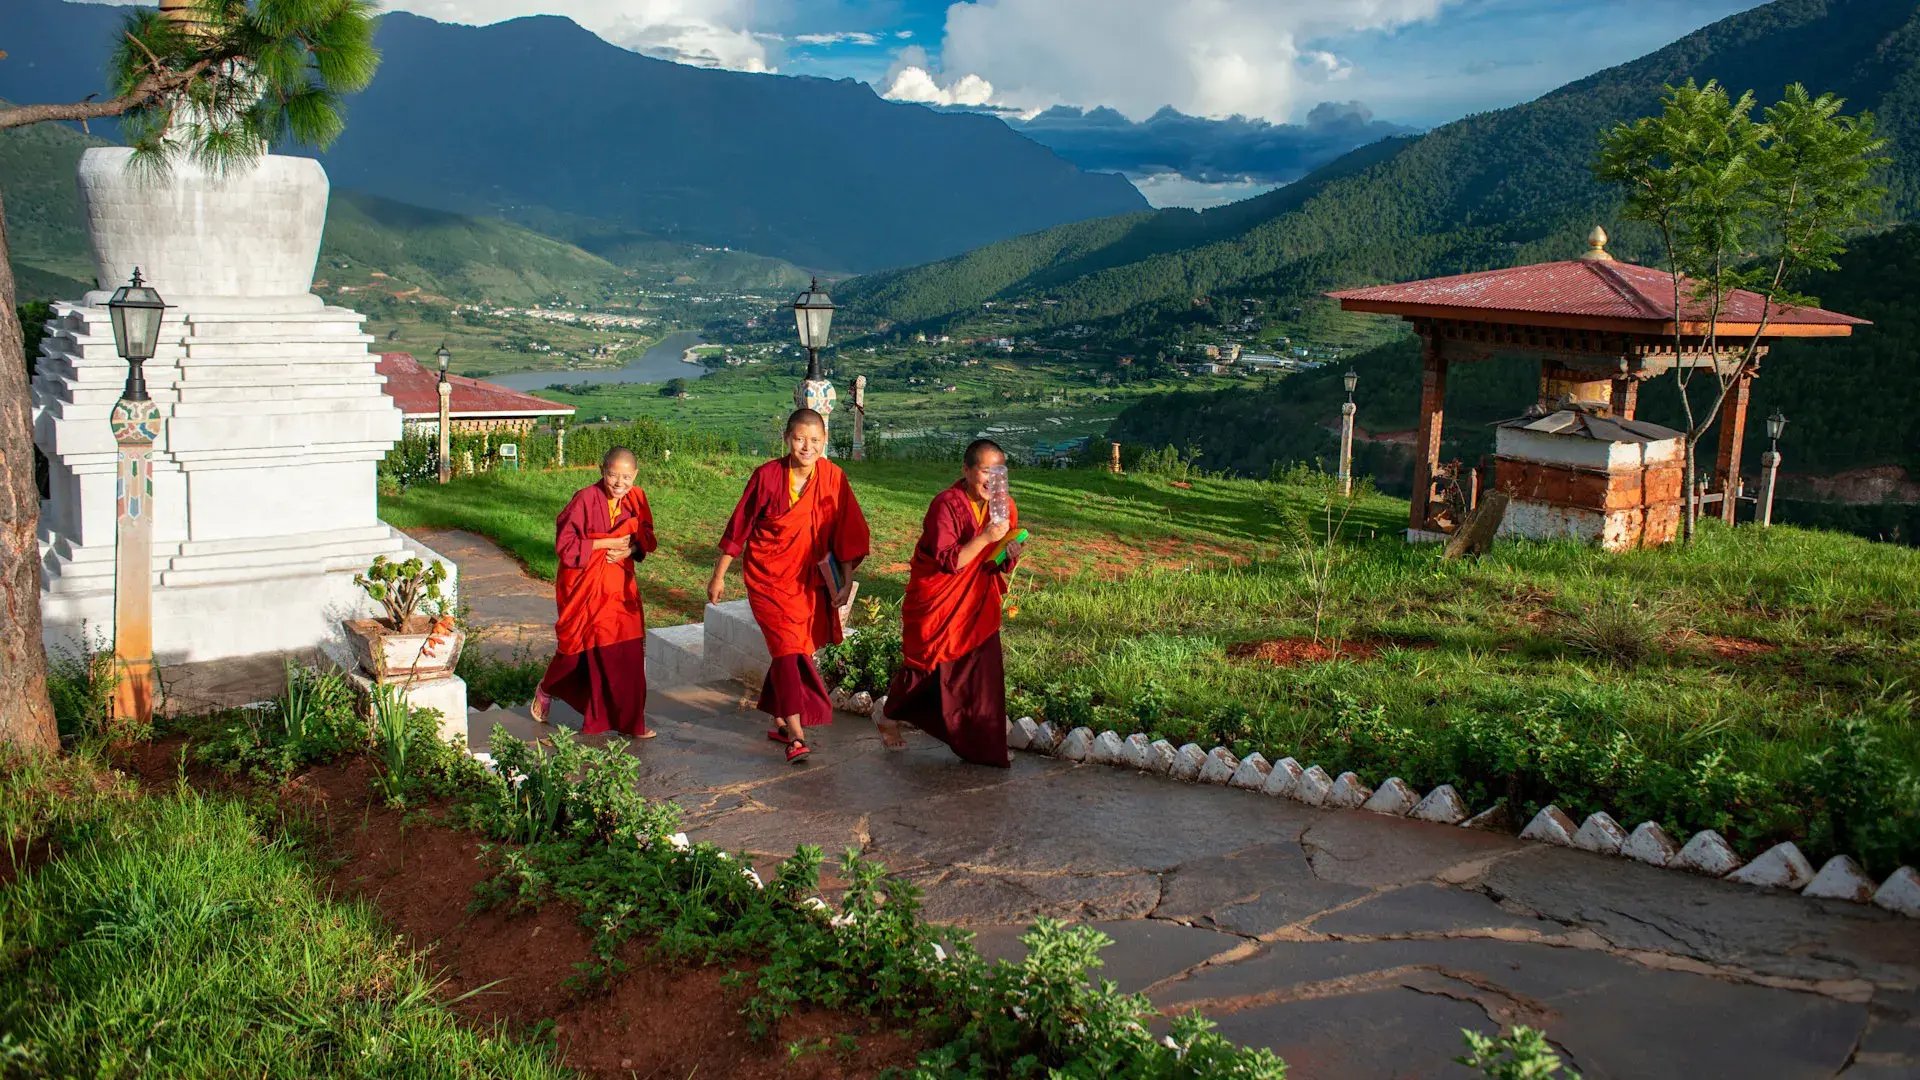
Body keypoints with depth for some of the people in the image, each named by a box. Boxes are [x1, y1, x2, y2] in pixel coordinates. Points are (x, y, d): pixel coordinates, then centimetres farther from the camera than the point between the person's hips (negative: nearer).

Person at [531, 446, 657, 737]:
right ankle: (546, 691, 36)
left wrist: (629, 549, -13)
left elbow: (646, 538, 8)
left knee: (628, 653, 1)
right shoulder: (585, 499, -17)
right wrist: (606, 543, -20)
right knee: (580, 647, 7)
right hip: (585, 586, -4)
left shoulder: (636, 499, -1)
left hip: (620, 585, 5)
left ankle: (628, 720, 11)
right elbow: (564, 543, -17)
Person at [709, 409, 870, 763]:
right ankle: (796, 734, -16)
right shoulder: (767, 476, -14)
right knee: (787, 644, -14)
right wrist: (719, 575, 0)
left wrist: (846, 581, 0)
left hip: (808, 580, 3)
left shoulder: (833, 477, -7)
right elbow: (739, 527, -5)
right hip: (768, 574, -3)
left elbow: (846, 533, 1)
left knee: (791, 649, 11)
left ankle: (780, 721, 28)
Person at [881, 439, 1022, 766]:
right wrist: (984, 538, -35)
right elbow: (947, 561, -26)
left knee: (985, 670, -1)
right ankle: (889, 718, 35)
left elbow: (1003, 566, 4)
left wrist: (1010, 555, -19)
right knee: (926, 666, 9)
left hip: (979, 604, 5)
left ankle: (985, 746, 10)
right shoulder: (946, 505, -21)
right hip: (937, 602, -5)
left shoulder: (1004, 506, -2)